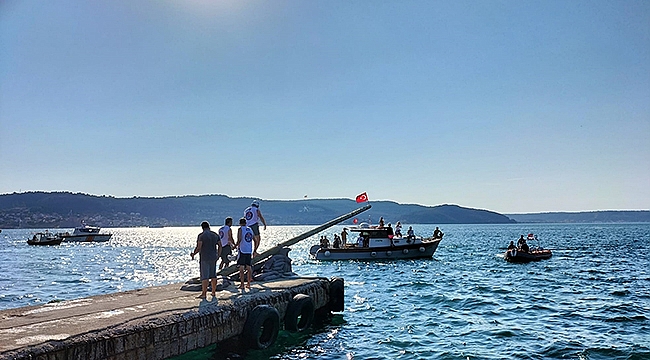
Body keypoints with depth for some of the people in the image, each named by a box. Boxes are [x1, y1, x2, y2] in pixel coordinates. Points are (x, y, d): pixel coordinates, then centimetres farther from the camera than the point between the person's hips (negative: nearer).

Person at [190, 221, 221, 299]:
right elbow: (220, 246, 12)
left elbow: (198, 247, -16)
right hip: (213, 258, 6)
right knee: (213, 275, 12)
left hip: (204, 258, -6)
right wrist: (218, 255, 21)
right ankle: (213, 292, 18)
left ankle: (204, 294, -2)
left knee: (204, 277, -3)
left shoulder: (201, 235, -10)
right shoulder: (215, 235, 8)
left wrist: (193, 254, -1)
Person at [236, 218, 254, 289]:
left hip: (242, 250, -5)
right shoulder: (250, 229, 12)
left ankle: (242, 285, -2)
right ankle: (249, 284, 13)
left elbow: (239, 240, -16)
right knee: (249, 267, 10)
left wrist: (235, 246, 0)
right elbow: (255, 240, 13)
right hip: (249, 251, 5)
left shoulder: (240, 229, -5)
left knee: (241, 268, -1)